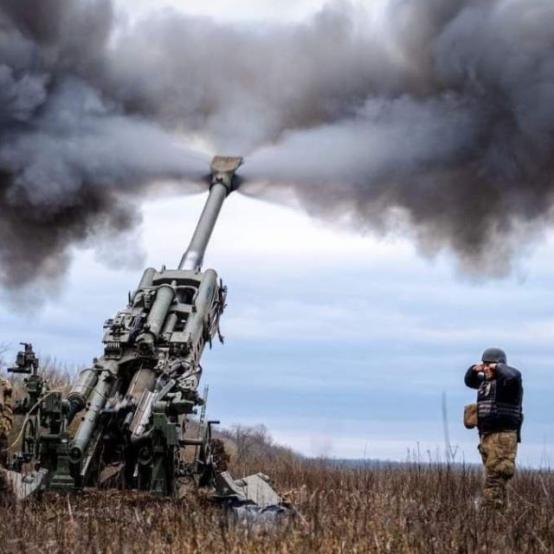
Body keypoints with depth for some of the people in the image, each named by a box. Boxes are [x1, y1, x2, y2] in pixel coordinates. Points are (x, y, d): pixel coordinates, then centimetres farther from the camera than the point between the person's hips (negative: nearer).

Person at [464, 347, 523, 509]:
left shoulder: (506, 381, -8)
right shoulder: (485, 381, 18)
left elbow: (514, 375, -31)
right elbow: (469, 381, 35)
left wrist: (497, 367, -14)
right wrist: (474, 370, 15)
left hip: (503, 436, -9)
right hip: (486, 435, 9)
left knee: (495, 477, -14)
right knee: (496, 477, 13)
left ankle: (491, 507, -17)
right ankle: (500, 506, 18)